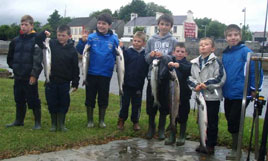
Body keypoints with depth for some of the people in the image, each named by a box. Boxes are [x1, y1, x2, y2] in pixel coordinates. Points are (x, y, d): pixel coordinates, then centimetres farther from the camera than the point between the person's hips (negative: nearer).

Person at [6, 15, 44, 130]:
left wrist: (34, 75, -18)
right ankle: (19, 121, 29)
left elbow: (38, 59, -14)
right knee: (19, 100, 15)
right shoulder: (16, 40, 10)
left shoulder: (36, 40, -7)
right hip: (18, 77, 6)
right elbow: (10, 57, 23)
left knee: (33, 101, 0)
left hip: (30, 77, -6)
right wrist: (13, 66, 14)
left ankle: (37, 122, 11)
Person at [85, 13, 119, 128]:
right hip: (92, 73, 0)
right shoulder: (91, 37, -3)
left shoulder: (114, 39, -2)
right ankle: (90, 120, 25)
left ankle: (101, 120, 28)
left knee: (103, 98, 11)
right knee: (90, 97, 9)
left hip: (106, 74, 0)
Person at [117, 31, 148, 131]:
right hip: (127, 83, -1)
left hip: (138, 84, 2)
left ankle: (135, 122, 26)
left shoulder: (145, 54, 0)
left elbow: (147, 69, 3)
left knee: (137, 104, 11)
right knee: (124, 102, 9)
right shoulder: (128, 52, -5)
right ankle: (121, 120, 24)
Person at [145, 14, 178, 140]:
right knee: (151, 103, 6)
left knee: (164, 104, 7)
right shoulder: (151, 40, 5)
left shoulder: (173, 41, 1)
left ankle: (161, 128, 22)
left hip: (166, 76, -1)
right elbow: (146, 58, 5)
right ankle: (151, 127, 25)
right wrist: (151, 55, -16)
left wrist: (163, 56, -20)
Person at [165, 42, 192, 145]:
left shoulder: (187, 64, -7)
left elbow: (188, 68, -33)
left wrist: (178, 65, -49)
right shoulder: (170, 63, 4)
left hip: (184, 94, -3)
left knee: (183, 117, 8)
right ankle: (172, 137, 24)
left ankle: (182, 137, 23)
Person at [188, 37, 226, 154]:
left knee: (212, 122, 3)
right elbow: (191, 77, 9)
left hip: (213, 96, -5)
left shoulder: (216, 61, -8)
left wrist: (206, 84, -17)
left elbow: (220, 78, -13)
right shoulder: (195, 62, 8)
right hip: (200, 96, 6)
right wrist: (195, 85, -10)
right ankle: (203, 143, 27)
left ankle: (211, 146, 12)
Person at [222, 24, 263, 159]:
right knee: (230, 120, 14)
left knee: (234, 122, -3)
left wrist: (254, 89, -13)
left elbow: (256, 70, -14)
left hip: (241, 94, -7)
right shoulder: (225, 54, 8)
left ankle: (235, 150, 15)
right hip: (228, 95, 7)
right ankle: (235, 147, 31)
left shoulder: (245, 51, -12)